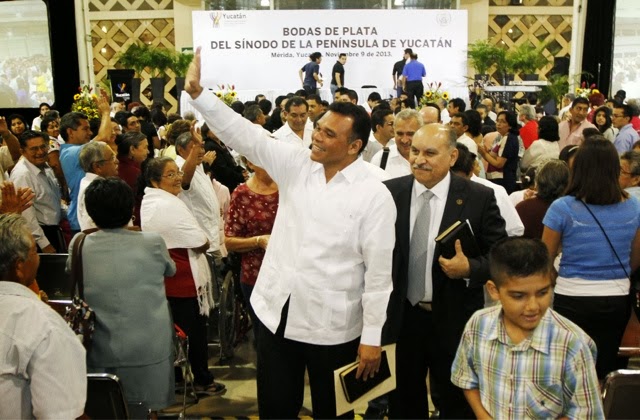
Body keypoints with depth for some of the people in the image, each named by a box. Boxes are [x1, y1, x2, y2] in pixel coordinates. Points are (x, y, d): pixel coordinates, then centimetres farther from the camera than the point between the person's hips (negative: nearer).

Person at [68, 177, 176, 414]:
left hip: (101, 355, 1)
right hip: (150, 351, -1)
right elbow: (170, 270, 11)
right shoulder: (153, 243, -10)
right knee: (145, 410, 17)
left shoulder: (79, 245, -6)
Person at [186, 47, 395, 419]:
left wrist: (372, 337, -11)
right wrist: (198, 92, -16)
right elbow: (245, 135, -6)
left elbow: (379, 271, -12)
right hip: (276, 312, 4)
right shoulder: (296, 164, 0)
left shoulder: (374, 195, -13)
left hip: (332, 325, -4)